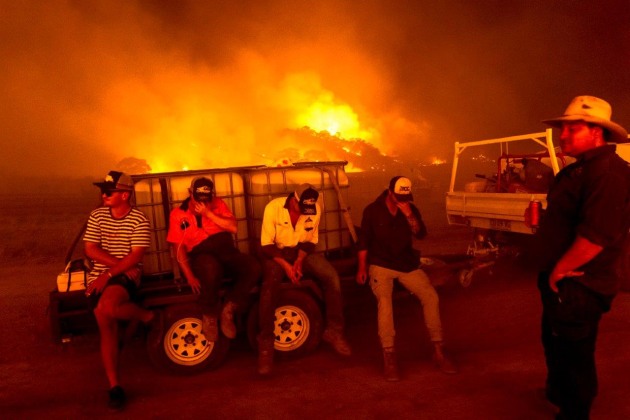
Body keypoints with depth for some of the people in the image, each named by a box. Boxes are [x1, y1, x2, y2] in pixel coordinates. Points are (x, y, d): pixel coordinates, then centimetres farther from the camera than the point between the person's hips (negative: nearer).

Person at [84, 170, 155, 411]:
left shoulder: (138, 220, -6)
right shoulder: (97, 216, 7)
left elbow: (135, 257, -12)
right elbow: (91, 250, 0)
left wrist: (109, 274, -19)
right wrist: (119, 263, -11)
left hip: (126, 276, -4)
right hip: (98, 277, 4)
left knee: (106, 306, -34)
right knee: (107, 326, -9)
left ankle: (146, 316, -3)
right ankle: (114, 387, -2)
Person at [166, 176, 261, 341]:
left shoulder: (218, 204, 14)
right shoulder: (178, 214, 7)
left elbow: (233, 227, 1)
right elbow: (178, 247, 0)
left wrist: (208, 213, -8)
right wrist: (189, 275, -12)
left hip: (226, 249, 3)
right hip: (202, 254, -3)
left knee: (253, 268, -28)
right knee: (211, 271, -41)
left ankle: (229, 309, -11)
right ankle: (210, 316, -13)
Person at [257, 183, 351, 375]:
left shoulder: (315, 209, -12)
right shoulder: (273, 207, -20)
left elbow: (310, 241, -1)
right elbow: (266, 244, -16)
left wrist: (299, 261, -17)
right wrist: (286, 265, -26)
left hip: (302, 252, 3)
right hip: (277, 253, -3)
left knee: (332, 276, -20)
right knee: (269, 287, -31)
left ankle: (333, 331, -5)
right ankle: (265, 346, -20)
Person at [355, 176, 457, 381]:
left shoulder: (411, 209, 3)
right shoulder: (373, 210, -4)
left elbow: (421, 234, -10)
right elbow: (364, 239, 0)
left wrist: (409, 215, -24)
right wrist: (362, 267, -4)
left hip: (407, 263, 3)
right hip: (380, 264, -3)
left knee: (431, 296, -9)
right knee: (384, 302, -25)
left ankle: (438, 350, 3)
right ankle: (389, 357, -20)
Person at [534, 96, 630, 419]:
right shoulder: (577, 170, 11)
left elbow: (597, 235, -31)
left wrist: (559, 271, -20)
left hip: (576, 287, -10)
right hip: (560, 283, 10)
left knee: (572, 355, 5)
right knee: (555, 344, 27)